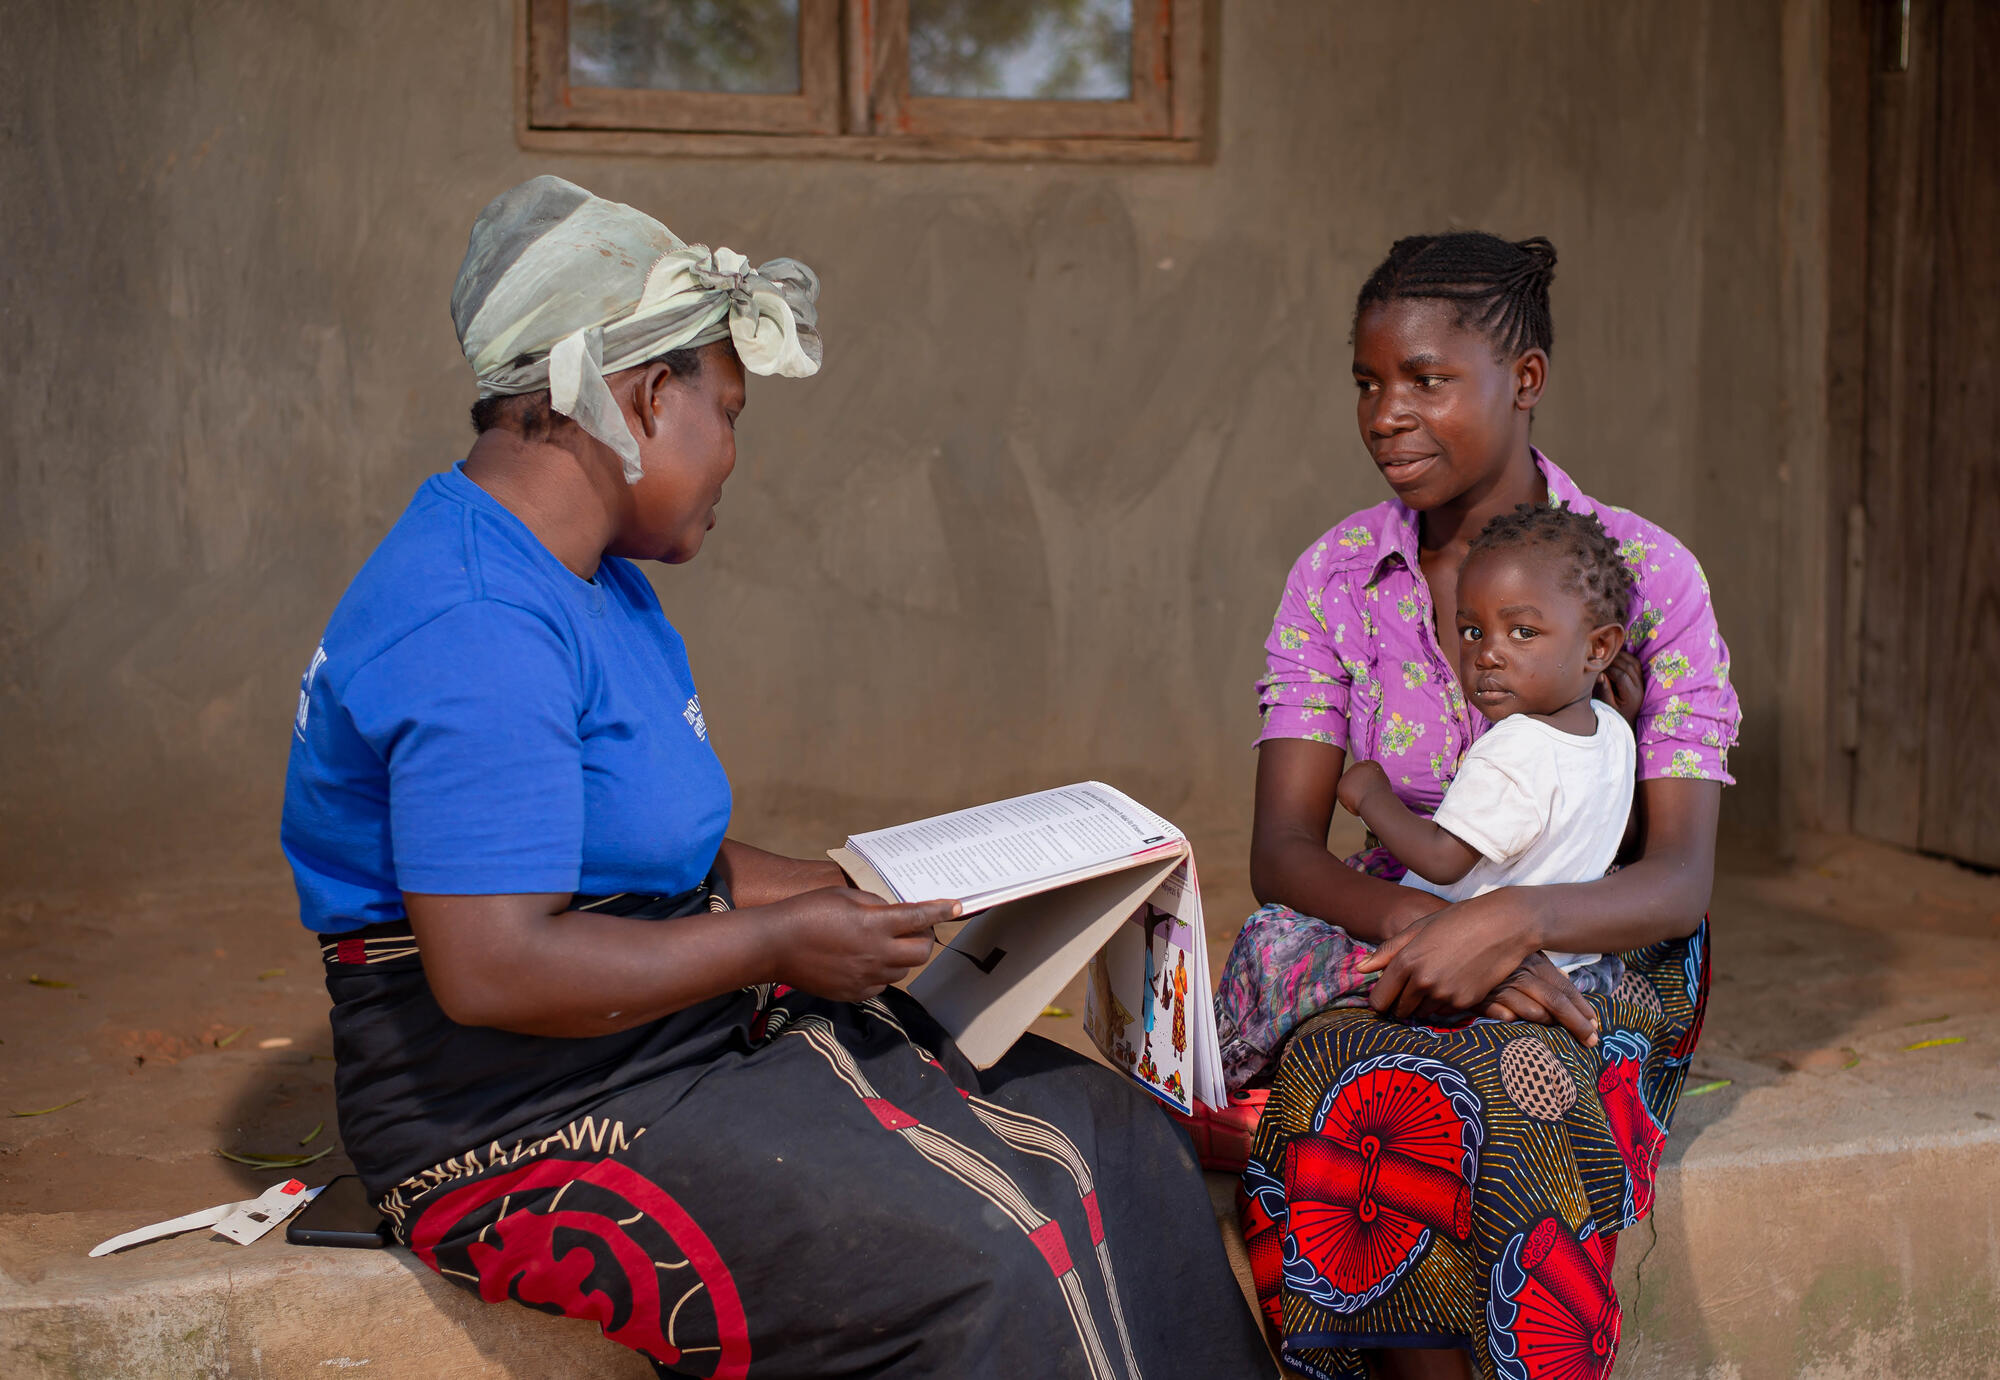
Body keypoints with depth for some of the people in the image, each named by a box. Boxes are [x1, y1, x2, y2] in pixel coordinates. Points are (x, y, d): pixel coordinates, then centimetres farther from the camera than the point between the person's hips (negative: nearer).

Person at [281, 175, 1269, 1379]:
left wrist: (858, 898, 8)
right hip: (532, 1126, -10)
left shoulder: (598, 586, 13)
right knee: (984, 1272, -21)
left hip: (695, 1030, 10)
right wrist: (779, 943, -20)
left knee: (1109, 1140, 1)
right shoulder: (475, 627, -21)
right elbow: (493, 969, -28)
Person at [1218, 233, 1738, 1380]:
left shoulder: (1647, 576, -5)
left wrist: (1514, 918, -32)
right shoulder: (1337, 576, 3)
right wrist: (1424, 924, -27)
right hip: (1404, 945, 2)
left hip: (1597, 960, -2)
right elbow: (1282, 850, -6)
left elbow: (1681, 884, -12)